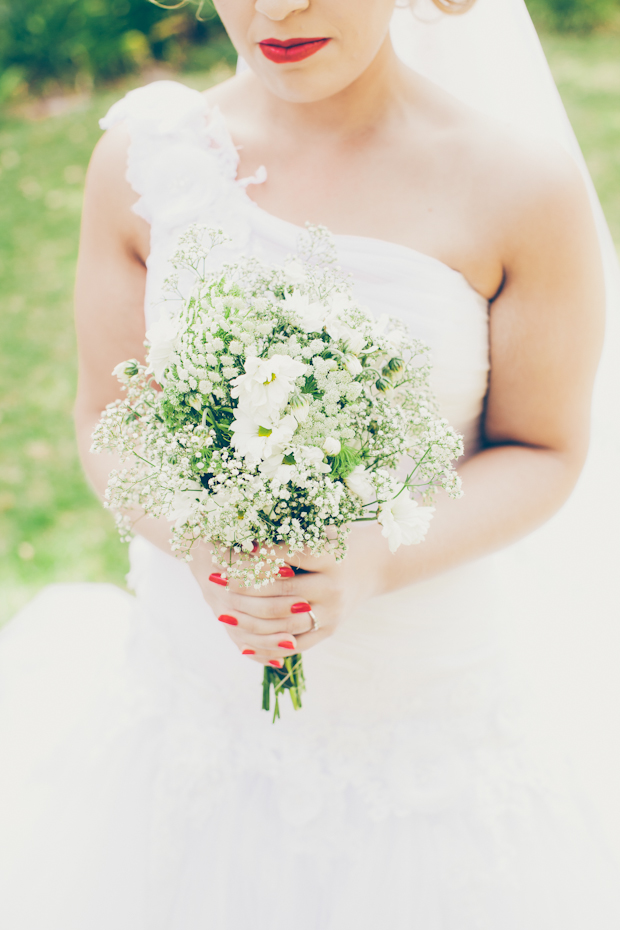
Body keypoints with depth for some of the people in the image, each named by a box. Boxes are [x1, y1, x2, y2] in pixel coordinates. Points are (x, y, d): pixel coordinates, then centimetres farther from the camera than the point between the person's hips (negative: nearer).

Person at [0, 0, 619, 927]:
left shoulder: (524, 187, -15)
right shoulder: (144, 159, -9)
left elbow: (541, 451, -6)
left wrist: (380, 562, -23)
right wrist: (194, 540, -22)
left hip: (415, 695, -1)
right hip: (189, 670, 2)